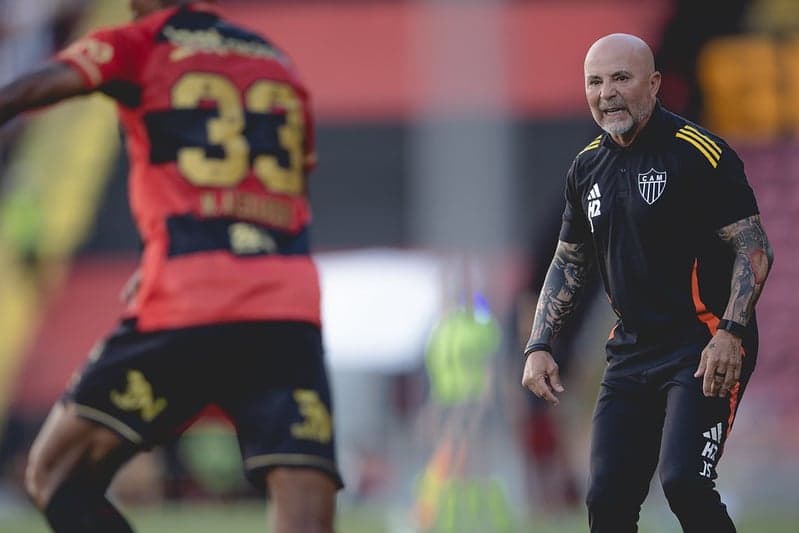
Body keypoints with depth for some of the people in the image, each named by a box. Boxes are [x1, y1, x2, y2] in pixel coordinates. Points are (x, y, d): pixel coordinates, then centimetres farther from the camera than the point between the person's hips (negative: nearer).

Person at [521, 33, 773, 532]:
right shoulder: (588, 167, 11)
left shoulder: (698, 152, -11)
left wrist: (731, 333, -24)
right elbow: (568, 263, 21)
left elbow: (755, 248, -13)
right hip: (631, 354, 7)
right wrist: (539, 347, 11)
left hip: (706, 348, -7)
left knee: (684, 482, -22)